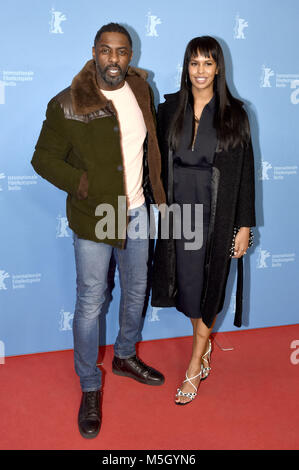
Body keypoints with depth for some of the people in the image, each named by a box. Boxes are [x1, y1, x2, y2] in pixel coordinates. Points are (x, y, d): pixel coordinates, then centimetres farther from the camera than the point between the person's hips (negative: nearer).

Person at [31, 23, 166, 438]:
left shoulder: (141, 90, -1)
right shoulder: (67, 105, -17)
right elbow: (43, 158, -9)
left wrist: (155, 195, 7)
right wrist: (79, 181, -22)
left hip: (136, 211, 6)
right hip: (94, 218, -5)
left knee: (136, 290, 20)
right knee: (91, 303, 5)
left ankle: (125, 356, 46)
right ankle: (90, 387, 25)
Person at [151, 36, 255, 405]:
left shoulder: (233, 113, -3)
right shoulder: (170, 108, 4)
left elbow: (244, 171, -3)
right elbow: (160, 162, 6)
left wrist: (245, 225, -5)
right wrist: (159, 205, 2)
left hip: (217, 214, -2)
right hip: (179, 211, 3)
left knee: (208, 285, 5)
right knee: (186, 284, 10)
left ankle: (194, 368, 19)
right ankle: (204, 346, 35)